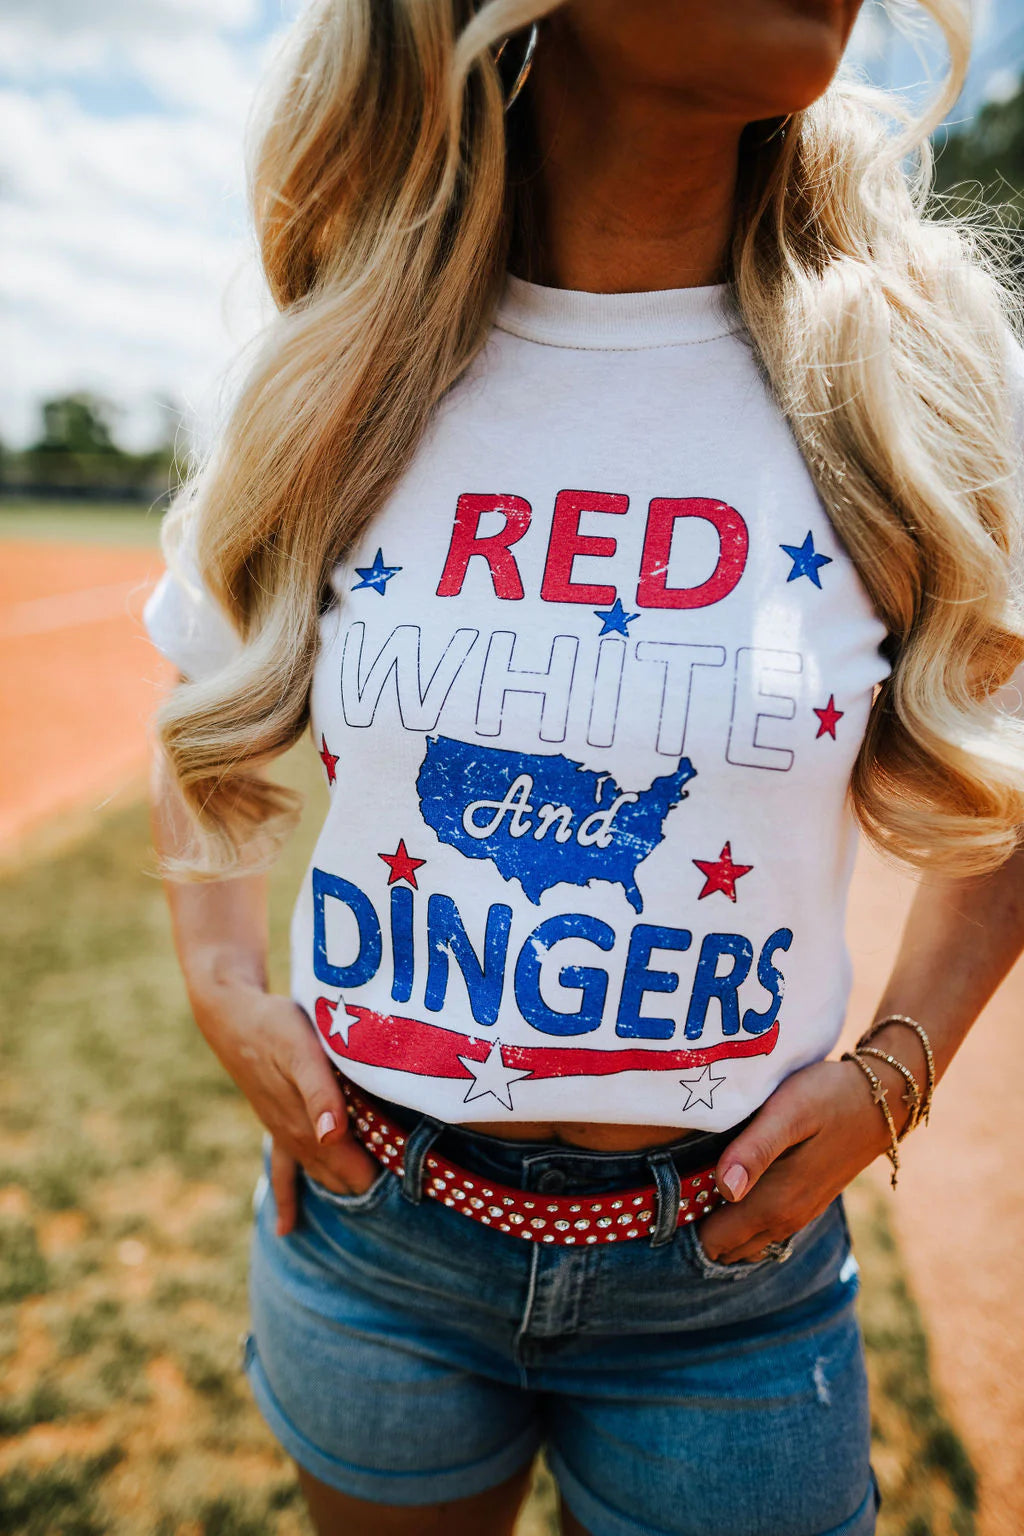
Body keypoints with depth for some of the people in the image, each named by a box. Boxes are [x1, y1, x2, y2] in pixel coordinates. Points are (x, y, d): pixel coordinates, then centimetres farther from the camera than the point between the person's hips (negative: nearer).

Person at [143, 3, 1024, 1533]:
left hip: (730, 1263, -1)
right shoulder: (337, 384, -6)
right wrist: (225, 993, -2)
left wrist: (893, 1073, -7)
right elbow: (208, 725, 10)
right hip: (367, 1230, 2)